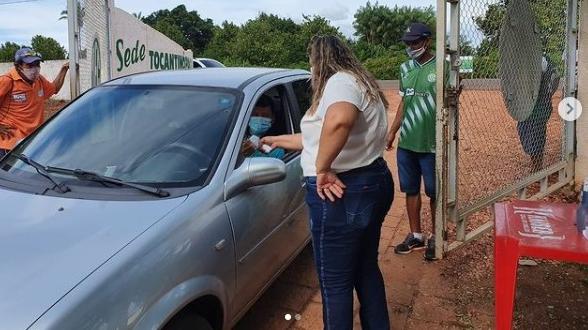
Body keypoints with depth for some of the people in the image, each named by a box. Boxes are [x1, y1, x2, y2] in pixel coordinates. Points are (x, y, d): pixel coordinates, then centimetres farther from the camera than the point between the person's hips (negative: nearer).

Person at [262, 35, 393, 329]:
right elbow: (317, 137, 25)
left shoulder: (340, 81, -13)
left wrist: (321, 169, -28)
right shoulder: (356, 82, 19)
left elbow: (339, 120, -39)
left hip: (342, 193, -11)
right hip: (373, 182, 11)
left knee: (335, 282, 5)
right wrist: (275, 141, 32)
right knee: (366, 270, 23)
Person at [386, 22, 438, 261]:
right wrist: (392, 131, 14)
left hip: (431, 144, -5)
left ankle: (436, 238, 23)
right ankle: (416, 236, 27)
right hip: (406, 143, 6)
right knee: (411, 190, 13)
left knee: (434, 193, 7)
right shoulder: (405, 68, 9)